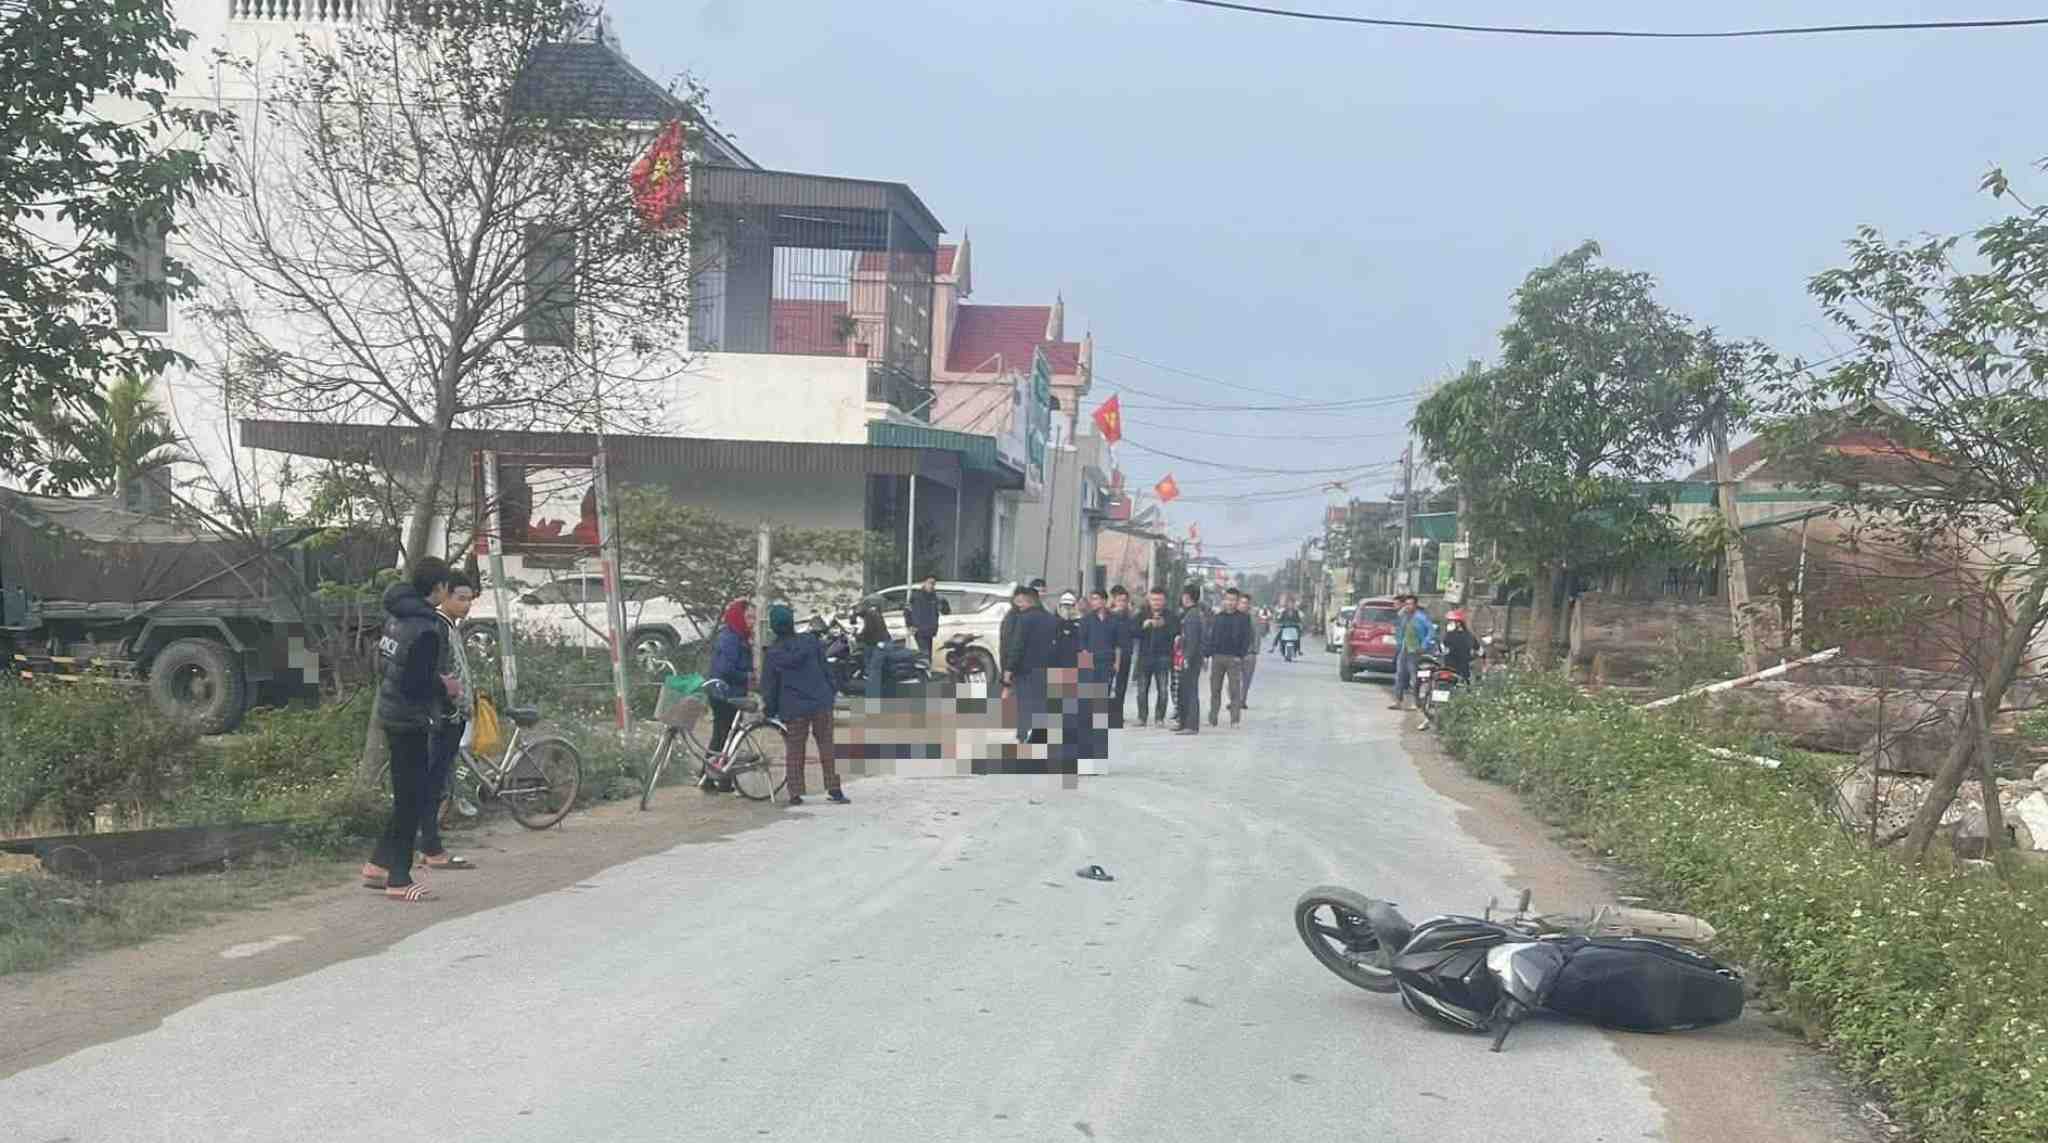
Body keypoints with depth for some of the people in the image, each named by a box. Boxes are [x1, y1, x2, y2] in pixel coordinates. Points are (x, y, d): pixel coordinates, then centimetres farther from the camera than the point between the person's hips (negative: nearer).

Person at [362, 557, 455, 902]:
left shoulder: (396, 616, 7)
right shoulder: (426, 630, -22)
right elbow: (415, 685, -25)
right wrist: (445, 687, -7)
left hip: (390, 714, 9)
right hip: (410, 721, -9)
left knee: (407, 796, 18)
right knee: (411, 799, 0)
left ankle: (378, 864, 24)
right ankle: (398, 880, 6)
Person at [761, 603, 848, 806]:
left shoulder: (772, 654, -3)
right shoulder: (811, 642, -1)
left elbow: (769, 686, 1)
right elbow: (826, 671, 4)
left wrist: (769, 710, 12)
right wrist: (830, 696, 13)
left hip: (793, 709, -1)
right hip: (821, 705, 1)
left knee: (795, 751, 8)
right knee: (826, 747, 8)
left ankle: (795, 793, 6)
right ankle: (834, 790, 6)